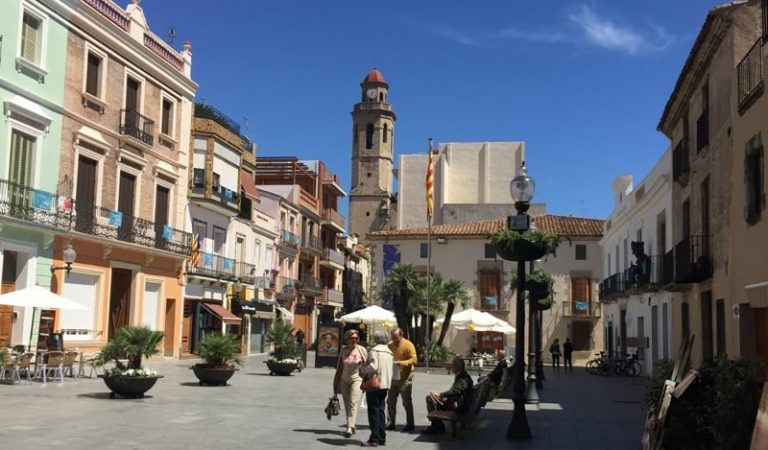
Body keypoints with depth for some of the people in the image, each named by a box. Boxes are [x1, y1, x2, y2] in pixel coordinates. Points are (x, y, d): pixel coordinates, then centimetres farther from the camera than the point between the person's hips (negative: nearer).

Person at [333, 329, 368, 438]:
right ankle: (352, 426, 16)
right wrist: (336, 382, 9)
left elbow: (366, 366, -1)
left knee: (353, 403, -15)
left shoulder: (361, 350, -5)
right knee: (347, 405, 6)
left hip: (356, 379, -4)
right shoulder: (343, 350, 3)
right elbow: (340, 367, 9)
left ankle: (350, 428, -21)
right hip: (344, 380, 4)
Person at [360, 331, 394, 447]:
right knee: (380, 411, 14)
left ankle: (375, 439, -3)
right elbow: (389, 369, 13)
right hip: (385, 384, 7)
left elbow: (373, 367, -22)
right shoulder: (389, 352, 13)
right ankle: (381, 438, 16)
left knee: (373, 412, -3)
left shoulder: (374, 350, -11)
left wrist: (362, 370, -7)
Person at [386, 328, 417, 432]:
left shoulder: (408, 345, -9)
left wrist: (400, 363, -26)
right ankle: (390, 423, 16)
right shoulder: (390, 345, 7)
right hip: (392, 377, 5)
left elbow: (414, 360, -15)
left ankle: (410, 424, 10)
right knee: (390, 401, 7)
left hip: (404, 378, -5)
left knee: (407, 402, 1)